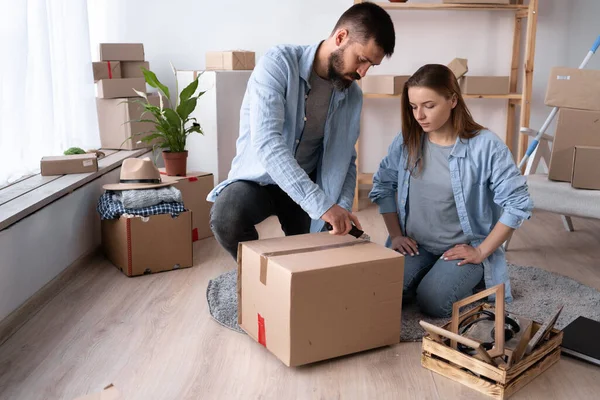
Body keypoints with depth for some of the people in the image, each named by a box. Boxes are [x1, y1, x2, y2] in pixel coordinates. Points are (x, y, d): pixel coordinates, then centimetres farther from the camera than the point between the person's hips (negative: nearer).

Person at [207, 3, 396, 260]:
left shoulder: (353, 96, -3)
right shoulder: (279, 63, -22)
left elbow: (346, 160, 5)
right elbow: (266, 142, -34)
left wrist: (343, 208, -15)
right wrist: (321, 204, -41)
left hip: (307, 184, 5)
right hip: (258, 178, -4)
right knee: (226, 216, -33)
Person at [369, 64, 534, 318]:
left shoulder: (485, 145, -16)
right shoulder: (406, 140, -4)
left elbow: (518, 203, -14)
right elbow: (382, 186, 7)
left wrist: (481, 252, -14)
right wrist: (396, 235, -1)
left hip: (464, 248, -3)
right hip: (416, 245, 4)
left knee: (432, 302, -24)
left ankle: (474, 277, 8)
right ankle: (435, 273, 10)